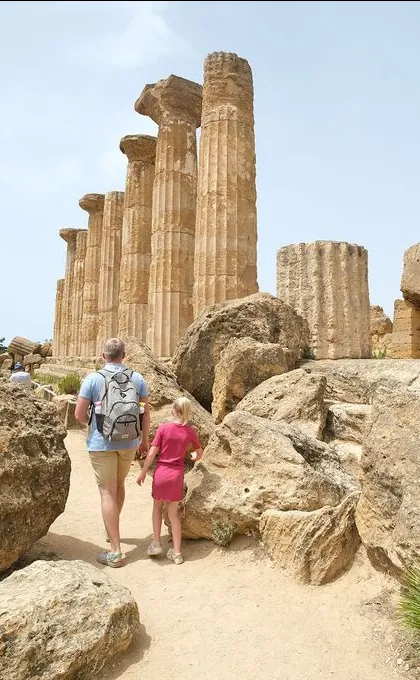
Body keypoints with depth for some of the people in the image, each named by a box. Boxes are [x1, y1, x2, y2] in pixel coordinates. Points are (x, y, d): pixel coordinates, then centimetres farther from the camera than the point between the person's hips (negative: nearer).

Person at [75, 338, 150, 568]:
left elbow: (79, 414, -9)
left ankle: (115, 551, 4)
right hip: (129, 443, 4)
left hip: (102, 443, -4)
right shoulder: (137, 378, 0)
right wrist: (144, 440, 15)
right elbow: (146, 412, 4)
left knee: (108, 492, 2)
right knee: (119, 485, 23)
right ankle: (111, 530, 43)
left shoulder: (93, 378, -9)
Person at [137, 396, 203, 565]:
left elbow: (152, 453, -9)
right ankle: (176, 552, 16)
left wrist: (143, 472, 1)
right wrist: (194, 458, 33)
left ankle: (156, 543, 21)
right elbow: (200, 453, 11)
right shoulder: (190, 431, -3)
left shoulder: (163, 428, -9)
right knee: (173, 512, 13)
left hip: (161, 472, -1)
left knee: (157, 506, 21)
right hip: (177, 475, 1)